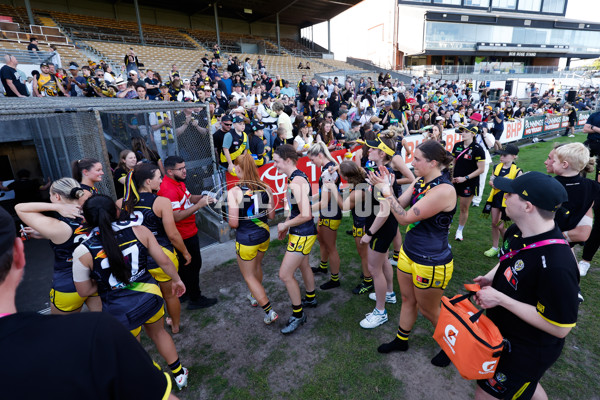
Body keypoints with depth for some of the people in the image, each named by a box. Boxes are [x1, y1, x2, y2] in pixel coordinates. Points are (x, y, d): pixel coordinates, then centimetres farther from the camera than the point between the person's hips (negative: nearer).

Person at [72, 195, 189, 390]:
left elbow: (84, 291, -3)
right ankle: (179, 374, 47)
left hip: (120, 311, -3)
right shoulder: (138, 229, -12)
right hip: (150, 297, 3)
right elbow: (164, 260, -6)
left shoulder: (83, 252, -16)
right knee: (158, 332, 30)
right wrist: (177, 279, 10)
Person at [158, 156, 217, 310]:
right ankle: (195, 300, 20)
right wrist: (199, 205, -31)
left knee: (184, 265, 22)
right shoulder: (168, 190, -27)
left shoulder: (178, 182, 6)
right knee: (193, 265, 4)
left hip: (188, 232, 10)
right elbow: (177, 217, -31)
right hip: (184, 236, -10)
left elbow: (189, 198, 16)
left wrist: (202, 197, -4)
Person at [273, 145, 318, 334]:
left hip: (302, 234, -10)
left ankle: (298, 314, 16)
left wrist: (285, 224, -18)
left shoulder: (296, 182, -25)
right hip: (300, 232, 10)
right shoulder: (297, 177, 6)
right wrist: (287, 223, 12)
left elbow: (306, 215, -32)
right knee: (303, 266, 26)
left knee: (285, 274, -2)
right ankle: (310, 298, 49)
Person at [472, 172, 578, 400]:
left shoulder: (556, 264, -37)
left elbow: (559, 328, -29)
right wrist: (490, 278, -7)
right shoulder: (516, 232, -9)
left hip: (528, 352, -7)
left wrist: (499, 298, -28)